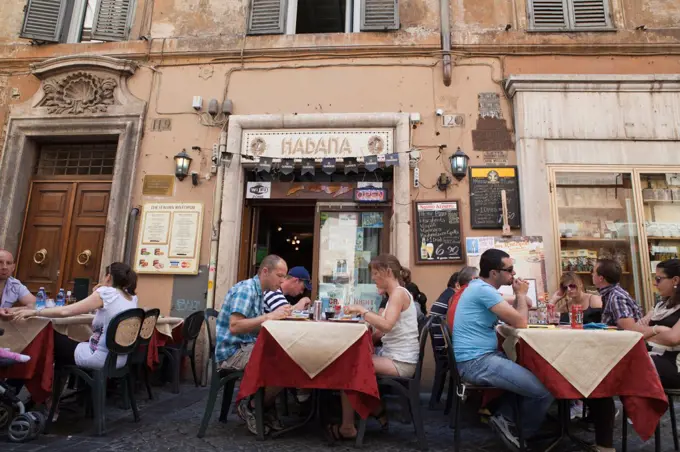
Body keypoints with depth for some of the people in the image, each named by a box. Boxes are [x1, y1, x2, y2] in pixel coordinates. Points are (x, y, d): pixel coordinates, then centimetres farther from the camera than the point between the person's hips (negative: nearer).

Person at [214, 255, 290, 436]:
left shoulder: (260, 292, 13)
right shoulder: (245, 289, -16)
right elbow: (234, 327, -26)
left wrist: (278, 316, -1)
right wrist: (270, 316, -28)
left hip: (248, 348, 9)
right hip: (233, 352, -9)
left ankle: (266, 406, 5)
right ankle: (251, 407, -3)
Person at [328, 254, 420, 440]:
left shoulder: (399, 293, -14)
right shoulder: (396, 294, 15)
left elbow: (387, 325, -29)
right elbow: (385, 329, 12)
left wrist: (362, 310, -20)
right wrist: (363, 315, 1)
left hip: (401, 361, -9)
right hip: (394, 357, 9)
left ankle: (348, 427, 1)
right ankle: (377, 411, 16)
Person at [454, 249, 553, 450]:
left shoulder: (481, 287, 15)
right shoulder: (484, 290, -18)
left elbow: (512, 316, 19)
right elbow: (520, 322, -18)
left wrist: (519, 297, 3)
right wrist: (521, 294, -3)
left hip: (482, 356, 11)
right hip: (476, 362, -11)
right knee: (545, 389, -16)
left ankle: (504, 417, 19)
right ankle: (520, 433, 10)